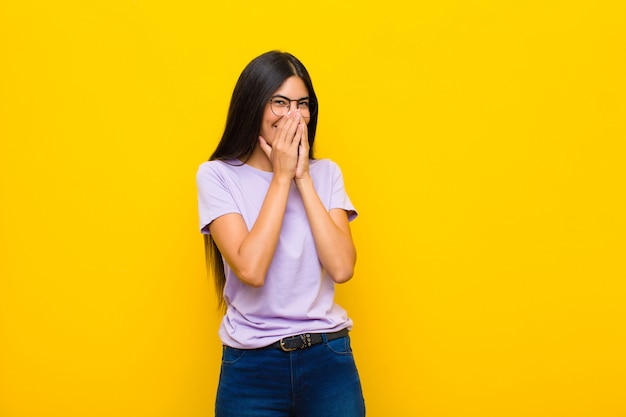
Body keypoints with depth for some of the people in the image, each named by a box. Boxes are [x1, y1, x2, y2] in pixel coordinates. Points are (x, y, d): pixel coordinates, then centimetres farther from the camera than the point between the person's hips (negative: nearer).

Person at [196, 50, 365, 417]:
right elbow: (251, 270, -18)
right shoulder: (217, 176, -4)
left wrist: (303, 178, -10)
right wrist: (282, 177, -13)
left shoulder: (326, 173, 4)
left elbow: (342, 268, -10)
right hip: (251, 364, -2)